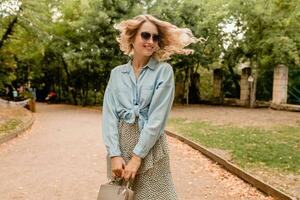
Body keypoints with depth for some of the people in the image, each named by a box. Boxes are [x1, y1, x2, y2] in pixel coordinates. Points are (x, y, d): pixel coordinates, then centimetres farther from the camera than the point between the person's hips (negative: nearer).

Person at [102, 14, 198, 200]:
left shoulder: (164, 70, -4)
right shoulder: (117, 73, 5)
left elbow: (158, 117, -11)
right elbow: (109, 115, 0)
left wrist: (137, 156, -15)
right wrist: (115, 154, -11)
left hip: (150, 147, -2)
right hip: (121, 143, 3)